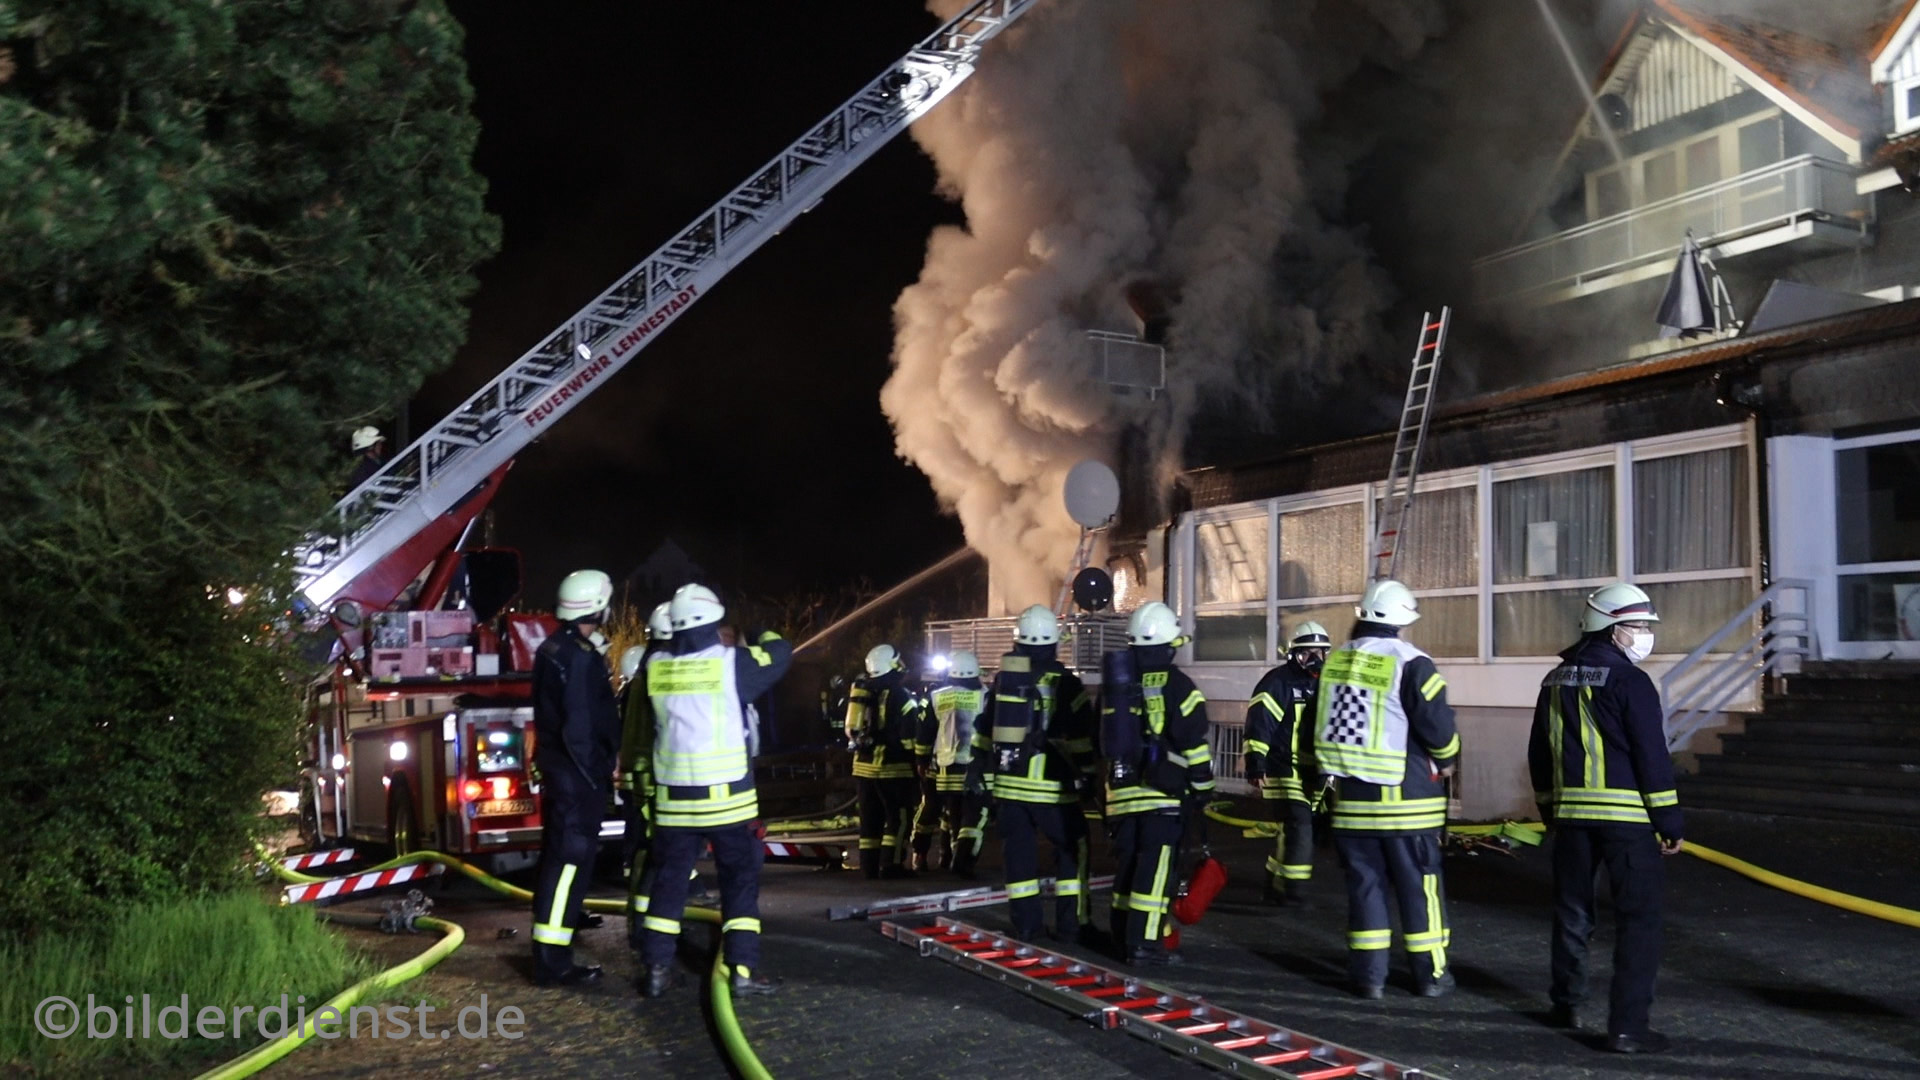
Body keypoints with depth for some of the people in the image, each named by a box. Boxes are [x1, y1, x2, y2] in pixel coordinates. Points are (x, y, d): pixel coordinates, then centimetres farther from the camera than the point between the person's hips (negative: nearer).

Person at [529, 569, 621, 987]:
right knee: (570, 858, -10)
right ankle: (552, 960, -10)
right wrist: (596, 777, -16)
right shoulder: (580, 657, -20)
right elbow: (581, 727, -22)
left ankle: (568, 915, 39)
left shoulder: (551, 648, 11)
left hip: (557, 767, 10)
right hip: (577, 772, -10)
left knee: (561, 853, 22)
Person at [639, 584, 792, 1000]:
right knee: (740, 881, 5)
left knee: (668, 880, 12)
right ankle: (741, 969, 1)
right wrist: (766, 636, 28)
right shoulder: (732, 662, -9)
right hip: (726, 796, -3)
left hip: (674, 796, 3)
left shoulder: (655, 666, 0)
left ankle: (657, 968, 12)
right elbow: (780, 655, 7)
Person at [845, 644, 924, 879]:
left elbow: (851, 730, 19)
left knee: (870, 818, 11)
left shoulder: (859, 692, 13)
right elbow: (908, 737, -10)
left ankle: (869, 865, 12)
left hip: (863, 765, 7)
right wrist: (915, 766, -5)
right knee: (900, 818, -2)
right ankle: (891, 864, -8)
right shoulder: (901, 696, -9)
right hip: (891, 766, -7)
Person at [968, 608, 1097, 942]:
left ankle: (1026, 924, 10)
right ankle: (1070, 923, 5)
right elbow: (1082, 737, -6)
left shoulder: (1003, 680, 7)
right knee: (1071, 849, 7)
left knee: (1019, 852, 9)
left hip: (1010, 782, 4)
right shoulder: (1066, 683, -6)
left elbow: (984, 732, 12)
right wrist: (1087, 775, 2)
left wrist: (983, 774, 19)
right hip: (1050, 786, -4)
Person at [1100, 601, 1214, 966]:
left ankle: (1123, 936, 17)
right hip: (1162, 790, -6)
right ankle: (1144, 942, -10)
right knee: (1156, 864, -6)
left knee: (1128, 861, 13)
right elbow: (1195, 742, -8)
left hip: (1121, 788, 6)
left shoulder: (1114, 684, 13)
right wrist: (1202, 786, 1)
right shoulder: (1176, 685, -7)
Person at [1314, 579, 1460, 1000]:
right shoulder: (1411, 664, -14)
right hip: (1405, 799, -5)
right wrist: (1446, 761, 7)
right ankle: (1430, 974, 14)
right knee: (1419, 886, 7)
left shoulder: (1335, 661, 5)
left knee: (1364, 883, 10)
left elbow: (1320, 724, 13)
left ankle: (1368, 974, 12)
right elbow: (1438, 728, -13)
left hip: (1351, 797, 5)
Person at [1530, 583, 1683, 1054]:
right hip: (1627, 817, -6)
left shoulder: (1556, 682, 11)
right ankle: (1627, 1027, -4)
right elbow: (1653, 758, -12)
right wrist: (1669, 822, -5)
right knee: (1638, 921, -1)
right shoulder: (1629, 681, -11)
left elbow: (1539, 754, 16)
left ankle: (1566, 1005, 29)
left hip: (1571, 815, 6)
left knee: (1572, 913, 18)